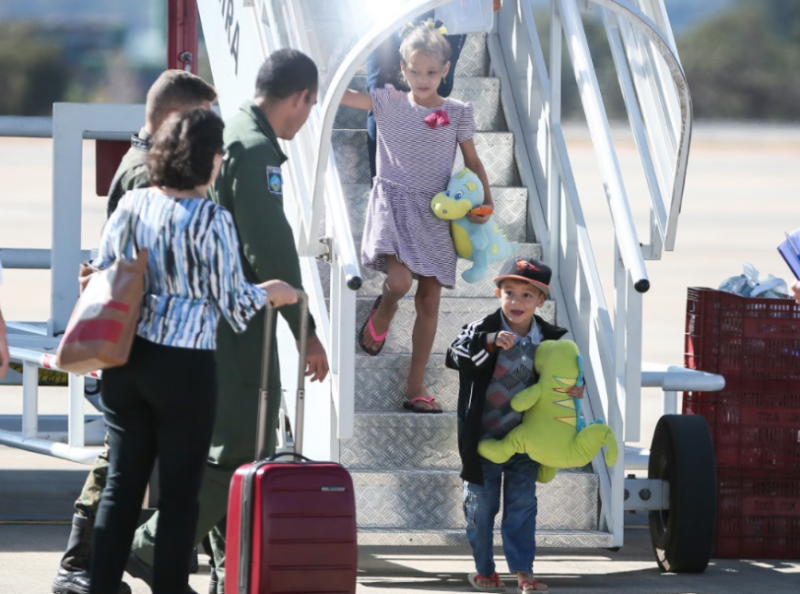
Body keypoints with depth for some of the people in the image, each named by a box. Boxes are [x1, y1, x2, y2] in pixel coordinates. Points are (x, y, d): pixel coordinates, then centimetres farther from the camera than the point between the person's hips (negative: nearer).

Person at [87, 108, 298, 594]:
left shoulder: (131, 206, 3)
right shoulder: (212, 221, -12)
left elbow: (101, 278, 8)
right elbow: (231, 300, -7)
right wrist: (269, 293, 12)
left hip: (126, 361, 5)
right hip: (184, 368, -5)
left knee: (122, 482, 10)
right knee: (179, 492, 4)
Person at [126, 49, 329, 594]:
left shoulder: (227, 136, 15)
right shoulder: (256, 150, -15)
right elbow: (270, 248, -19)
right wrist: (306, 331, -16)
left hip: (208, 317, 10)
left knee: (241, 448, 13)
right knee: (241, 448, -9)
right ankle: (154, 547, -10)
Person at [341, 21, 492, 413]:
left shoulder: (457, 113, 3)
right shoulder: (390, 103, 0)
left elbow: (473, 163, 9)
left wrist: (485, 203, -4)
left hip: (435, 212, 3)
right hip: (394, 202, -3)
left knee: (429, 300, 3)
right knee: (400, 280, -26)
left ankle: (416, 388, 10)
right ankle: (381, 317, 13)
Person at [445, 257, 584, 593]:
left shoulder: (550, 339, -2)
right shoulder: (483, 330, -12)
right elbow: (454, 357, -27)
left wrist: (576, 389, -10)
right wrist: (489, 342, -40)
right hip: (484, 437, -2)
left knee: (522, 505, 5)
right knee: (481, 505, 6)